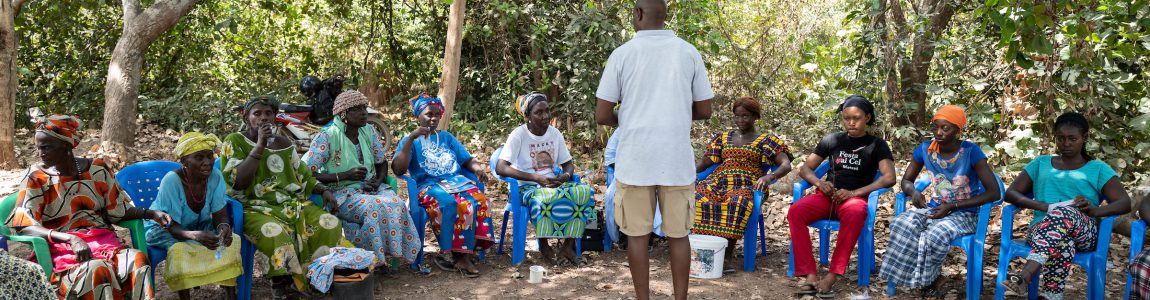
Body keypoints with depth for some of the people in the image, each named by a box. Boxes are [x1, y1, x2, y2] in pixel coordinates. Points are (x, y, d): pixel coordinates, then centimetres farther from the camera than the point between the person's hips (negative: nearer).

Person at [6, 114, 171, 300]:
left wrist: (151, 213, -5)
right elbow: (23, 226, -11)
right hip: (63, 247, -3)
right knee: (97, 270, -36)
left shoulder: (97, 169, 6)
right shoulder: (37, 177, -1)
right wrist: (70, 239, -26)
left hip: (103, 239, 3)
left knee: (137, 260, -30)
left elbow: (118, 210, 15)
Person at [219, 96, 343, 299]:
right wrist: (260, 146, -15)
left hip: (292, 203, 5)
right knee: (275, 233, -39)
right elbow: (238, 182, -14)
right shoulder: (234, 142, -1)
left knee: (330, 224, -21)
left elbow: (303, 175, 20)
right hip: (256, 208, -5)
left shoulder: (283, 142, 15)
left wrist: (324, 191, 1)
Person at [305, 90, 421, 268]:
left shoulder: (369, 131, 7)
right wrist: (345, 175, -22)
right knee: (374, 208, -34)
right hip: (342, 193, -5)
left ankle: (395, 252, -15)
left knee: (398, 205, -27)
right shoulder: (327, 137, -10)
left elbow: (382, 162, 20)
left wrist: (378, 180, -4)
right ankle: (374, 258, -19)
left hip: (370, 187, 5)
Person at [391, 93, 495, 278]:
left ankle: (461, 254, -25)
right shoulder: (410, 141, 13)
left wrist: (478, 168, -3)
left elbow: (468, 160, 22)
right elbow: (397, 169, -5)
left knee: (478, 201, -31)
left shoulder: (447, 137, 27)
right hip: (429, 185, -4)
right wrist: (411, 138, -9)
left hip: (457, 181, 4)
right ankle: (460, 256, -27)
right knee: (449, 204, -38)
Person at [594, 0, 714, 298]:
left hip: (635, 160, -1)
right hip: (677, 160, 2)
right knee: (678, 235, 9)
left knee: (637, 234, 8)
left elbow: (602, 116, -3)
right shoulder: (689, 52, 3)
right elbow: (704, 111, 7)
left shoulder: (622, 53, -2)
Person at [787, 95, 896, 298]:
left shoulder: (876, 145, 5)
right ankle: (810, 275, -34)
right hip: (827, 196, 3)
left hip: (855, 198, -3)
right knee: (795, 212, -29)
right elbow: (805, 168, 14)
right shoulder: (831, 140, 13)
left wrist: (854, 193, -19)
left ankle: (832, 276, -39)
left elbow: (889, 178, -9)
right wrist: (819, 182, -9)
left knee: (855, 213, -41)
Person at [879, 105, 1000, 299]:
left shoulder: (971, 152, -17)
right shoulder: (926, 149, -5)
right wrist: (913, 192, -18)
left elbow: (994, 193, -19)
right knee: (901, 224, -27)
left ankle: (928, 281, -5)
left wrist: (952, 206, -22)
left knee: (936, 234, -35)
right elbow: (906, 180, 8)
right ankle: (931, 280, -12)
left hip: (964, 214, -4)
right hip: (935, 208, 4)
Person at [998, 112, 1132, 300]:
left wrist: (1095, 210, -20)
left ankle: (1024, 277, -58)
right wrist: (1043, 206, -8)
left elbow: (1125, 203, 4)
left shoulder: (1098, 169, 17)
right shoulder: (1040, 164, 22)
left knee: (1065, 213, -40)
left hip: (1084, 233, -1)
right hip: (1041, 228, 1)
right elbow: (1010, 193, 13)